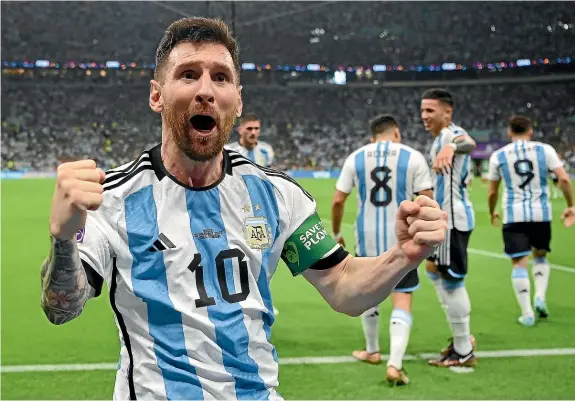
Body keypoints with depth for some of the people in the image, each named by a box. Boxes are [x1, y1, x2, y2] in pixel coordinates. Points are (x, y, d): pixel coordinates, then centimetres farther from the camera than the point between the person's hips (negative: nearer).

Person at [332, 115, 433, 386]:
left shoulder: (356, 158, 5)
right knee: (402, 302, 1)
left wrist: (337, 233, 19)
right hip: (402, 240, -3)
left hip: (367, 239, 3)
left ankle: (372, 351, 37)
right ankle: (395, 364, -12)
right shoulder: (413, 157, -2)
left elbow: (338, 201, 4)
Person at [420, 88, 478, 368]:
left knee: (452, 282, -4)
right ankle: (462, 338, 30)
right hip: (445, 218, 11)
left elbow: (468, 143, -45)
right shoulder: (444, 138, 16)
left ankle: (463, 353, 7)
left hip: (451, 219, -11)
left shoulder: (450, 134, -17)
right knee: (435, 272, 22)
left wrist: (450, 147, -66)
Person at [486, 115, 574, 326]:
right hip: (541, 213, 1)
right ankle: (540, 296, 3)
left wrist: (492, 213, 27)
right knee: (540, 256, 22)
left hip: (514, 215, -1)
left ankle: (527, 313, -1)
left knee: (519, 263, 2)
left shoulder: (498, 156, 4)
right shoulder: (544, 149, 2)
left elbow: (492, 192, 10)